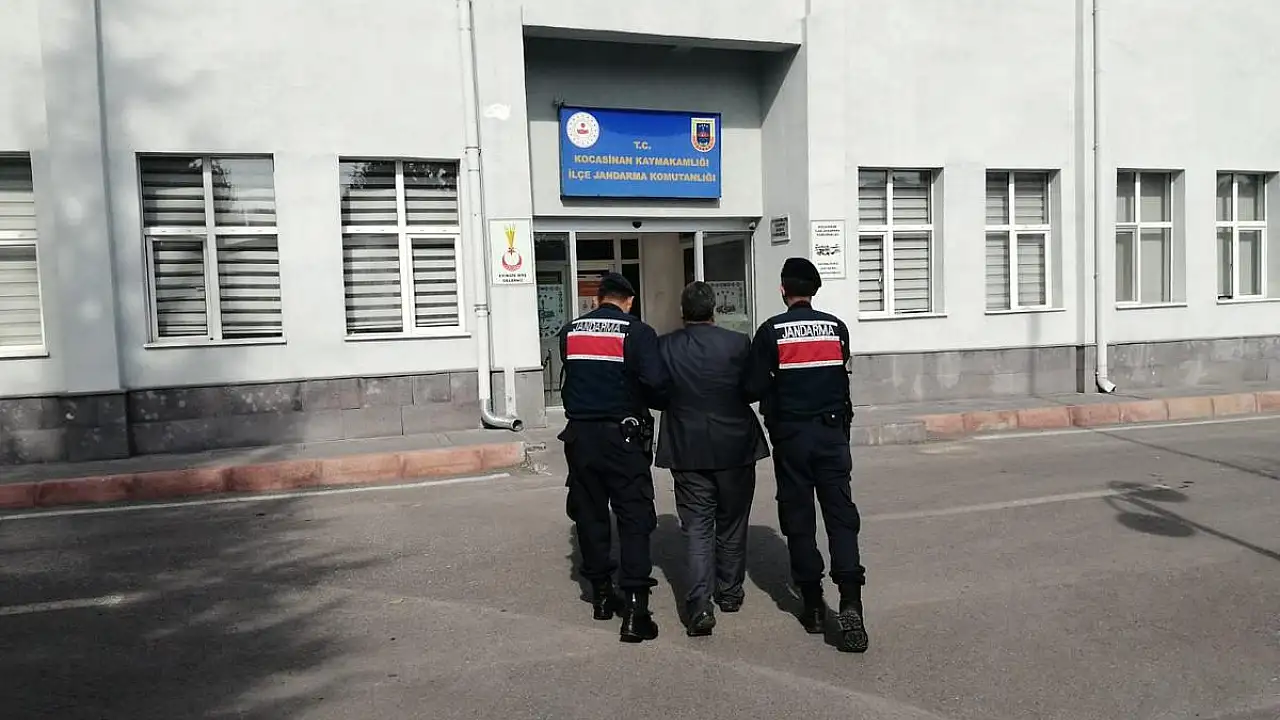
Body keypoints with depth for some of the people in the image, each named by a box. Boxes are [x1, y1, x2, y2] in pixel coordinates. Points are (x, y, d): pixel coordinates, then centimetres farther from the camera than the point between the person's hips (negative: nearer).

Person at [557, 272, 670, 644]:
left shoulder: (569, 332, 5)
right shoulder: (637, 332, -8)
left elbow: (570, 380, 10)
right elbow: (656, 383, -18)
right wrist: (663, 403, 1)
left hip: (580, 434, 4)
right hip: (623, 435, -4)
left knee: (590, 514, 16)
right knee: (634, 518, 1)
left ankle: (601, 594, 28)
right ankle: (634, 607, -4)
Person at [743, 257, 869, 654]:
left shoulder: (772, 330, -6)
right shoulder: (836, 327, 3)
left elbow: (754, 387, -8)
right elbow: (841, 376, 10)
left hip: (791, 434, -2)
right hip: (833, 431, 2)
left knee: (799, 518, 8)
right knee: (841, 513, 2)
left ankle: (813, 604, 14)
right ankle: (850, 601, -12)